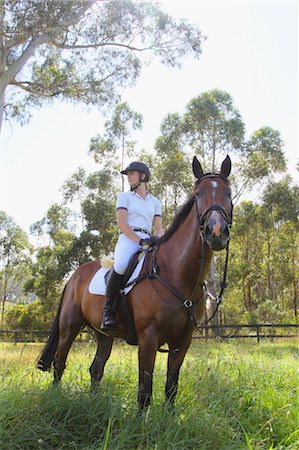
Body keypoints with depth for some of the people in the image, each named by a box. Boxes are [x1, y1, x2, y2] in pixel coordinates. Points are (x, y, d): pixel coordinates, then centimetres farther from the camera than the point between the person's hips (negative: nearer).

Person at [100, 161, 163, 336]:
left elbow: (159, 228, 14)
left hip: (148, 241, 4)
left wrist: (157, 238, -11)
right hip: (128, 240, -4)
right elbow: (121, 223, -1)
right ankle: (108, 311, -26)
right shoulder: (124, 197, 14)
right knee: (121, 266, -38)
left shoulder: (155, 202, 23)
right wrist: (140, 240, -15)